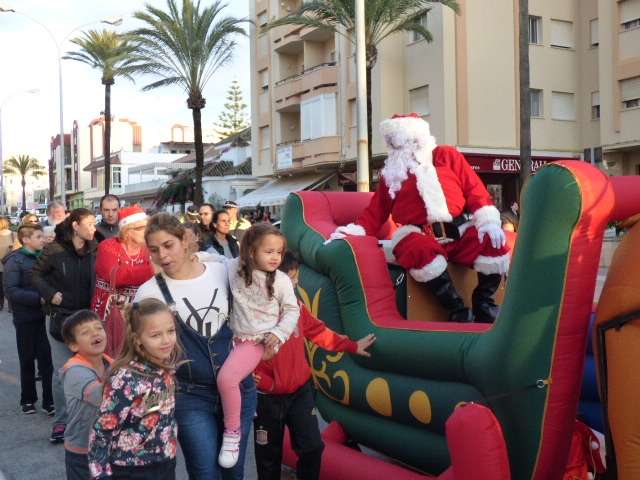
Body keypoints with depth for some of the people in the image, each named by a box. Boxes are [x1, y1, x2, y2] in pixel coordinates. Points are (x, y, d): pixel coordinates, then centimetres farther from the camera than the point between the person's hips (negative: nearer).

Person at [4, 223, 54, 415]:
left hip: (45, 316, 3)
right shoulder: (15, 261, -8)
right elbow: (11, 292, -16)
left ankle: (49, 400, 7)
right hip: (26, 318, -3)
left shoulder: (43, 257, 6)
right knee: (28, 360, 10)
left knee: (47, 358, -1)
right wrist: (39, 298, -23)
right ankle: (28, 399, 25)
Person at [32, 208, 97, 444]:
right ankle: (61, 421, 15)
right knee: (62, 372, 3)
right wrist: (50, 294, -10)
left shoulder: (95, 251, 1)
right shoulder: (54, 250, -8)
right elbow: (37, 274, 2)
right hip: (62, 318, -2)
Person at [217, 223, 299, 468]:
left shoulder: (282, 280, -9)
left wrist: (279, 333, -13)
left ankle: (232, 431, -7)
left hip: (259, 340, -5)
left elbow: (292, 311, -1)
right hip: (236, 336, 5)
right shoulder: (234, 267, -3)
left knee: (226, 378, -24)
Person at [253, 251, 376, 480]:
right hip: (268, 397, -5)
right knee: (269, 456, 10)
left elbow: (319, 331, 13)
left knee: (312, 447, 5)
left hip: (300, 391, 5)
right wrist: (266, 383, -16)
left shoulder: (296, 306, 2)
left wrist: (352, 346, 17)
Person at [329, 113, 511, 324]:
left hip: (459, 232, 1)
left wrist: (489, 221, -6)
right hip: (420, 236, -1)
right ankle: (457, 309, -20)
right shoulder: (391, 173, 19)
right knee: (421, 250, -36)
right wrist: (351, 231, 0)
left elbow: (475, 190, 9)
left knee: (494, 241, -25)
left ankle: (483, 304, -1)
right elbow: (375, 213, 16)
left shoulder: (447, 155, 16)